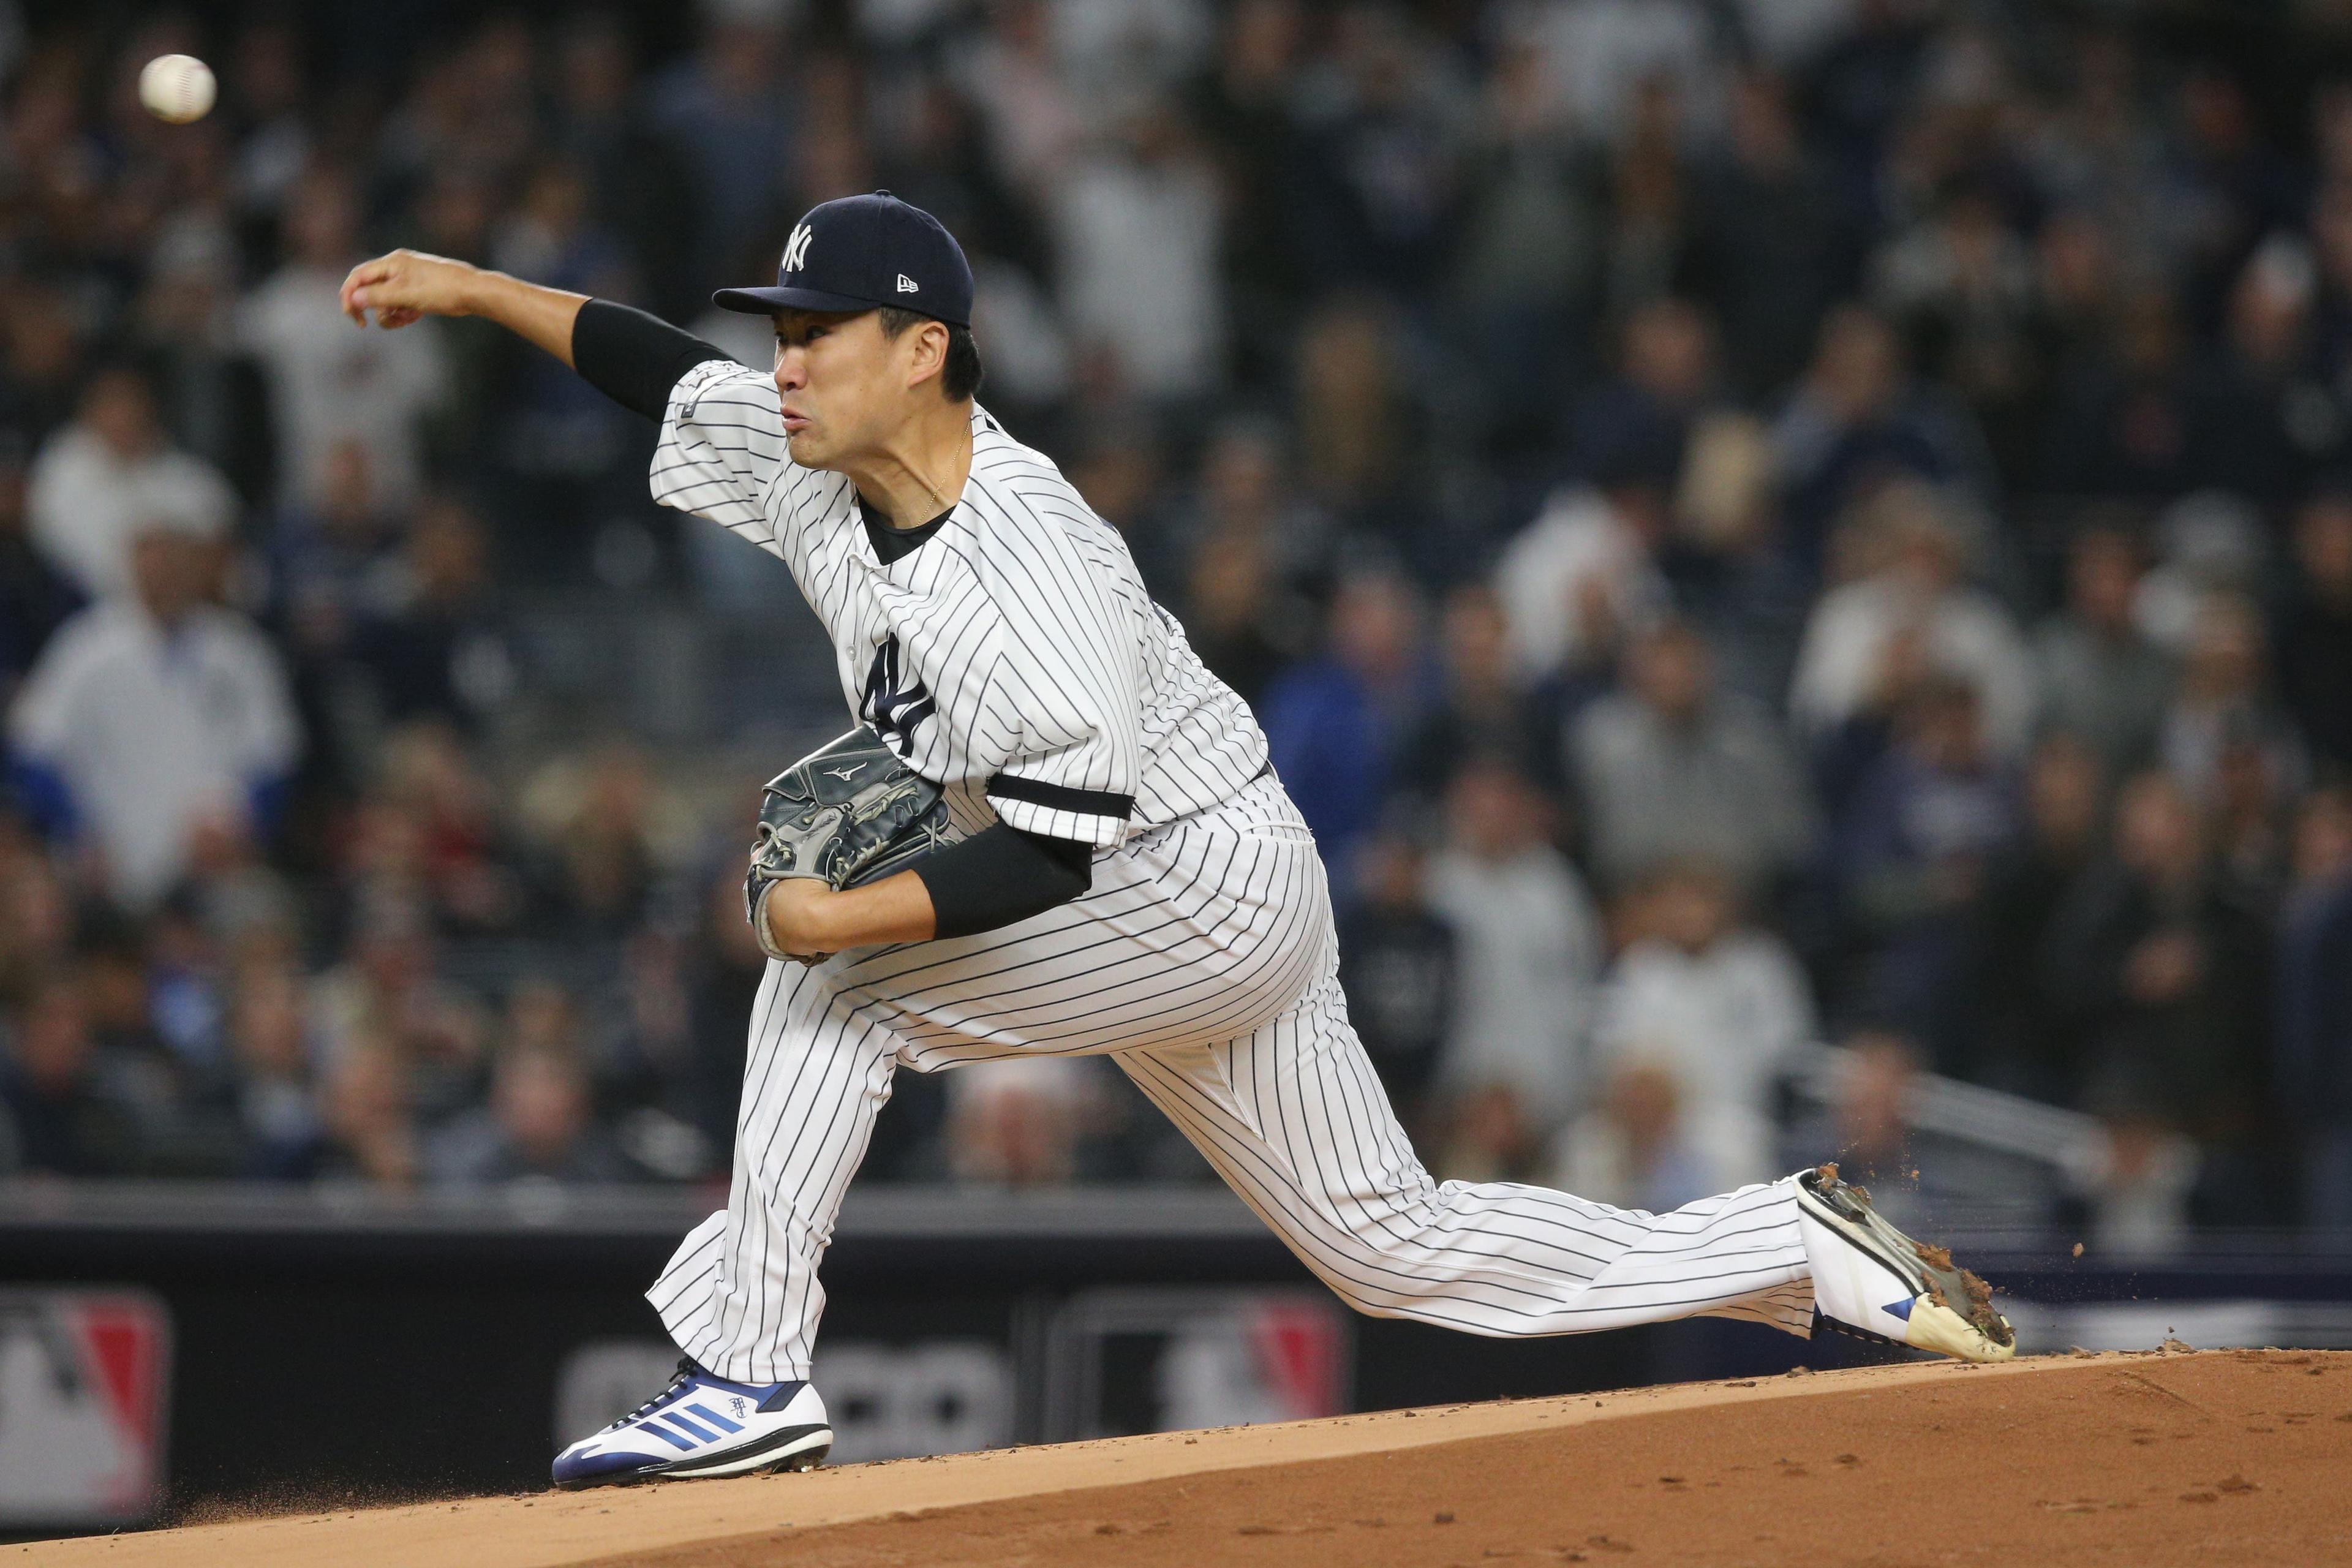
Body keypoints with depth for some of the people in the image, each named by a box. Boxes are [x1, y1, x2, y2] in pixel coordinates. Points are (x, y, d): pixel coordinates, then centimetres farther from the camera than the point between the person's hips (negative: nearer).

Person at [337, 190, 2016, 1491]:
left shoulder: (1030, 566, -29)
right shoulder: (825, 468, -4)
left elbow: (1049, 859, -33)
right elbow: (670, 373, 12)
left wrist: (851, 917, -31)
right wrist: (475, 286, 6)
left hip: (1216, 884, -9)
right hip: (1145, 918, 9)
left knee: (837, 985, -18)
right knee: (1396, 1248, 13)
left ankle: (749, 1378, -15)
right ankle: (1802, 1248, 19)